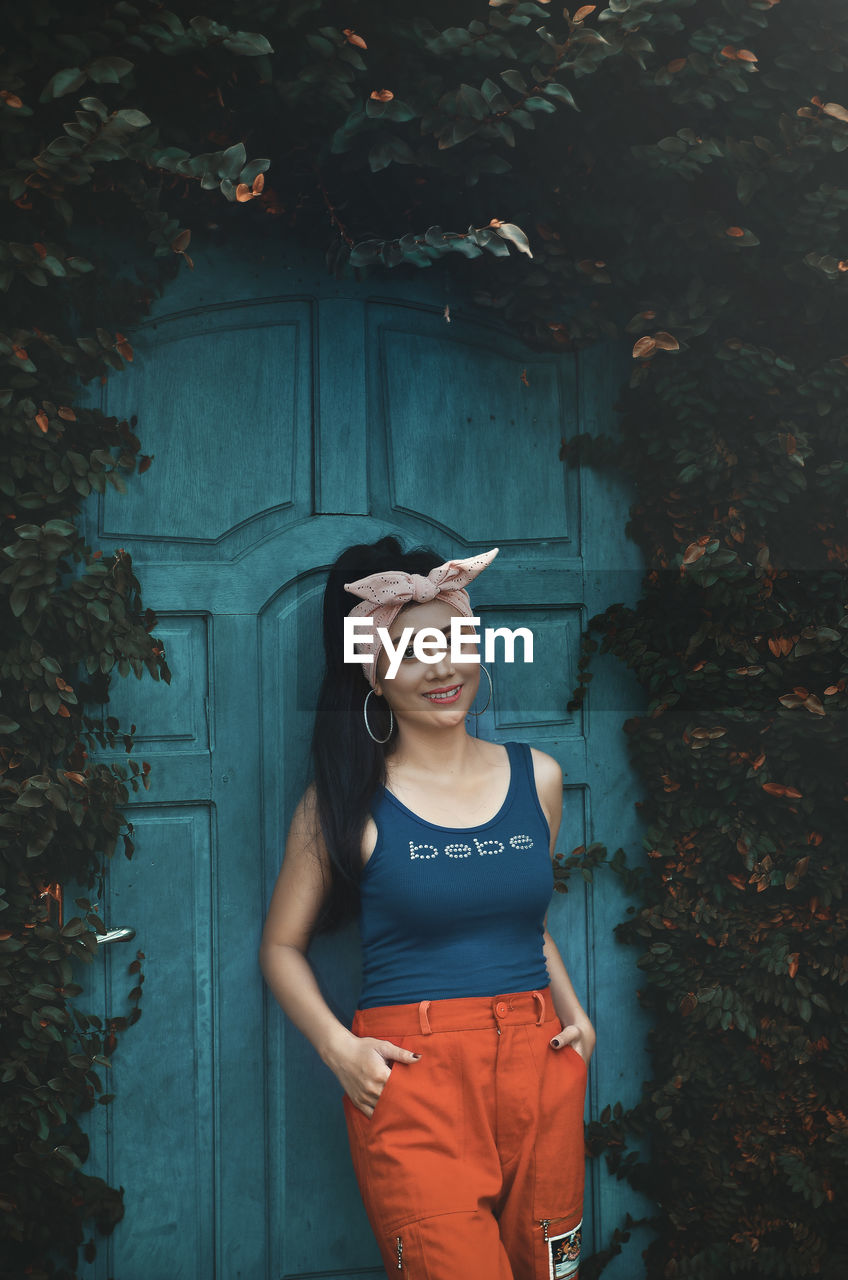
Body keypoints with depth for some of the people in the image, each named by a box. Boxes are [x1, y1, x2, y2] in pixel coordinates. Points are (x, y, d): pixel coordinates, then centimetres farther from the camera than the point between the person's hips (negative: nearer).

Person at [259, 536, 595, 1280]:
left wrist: (574, 1014, 8)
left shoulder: (537, 777, 8)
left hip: (540, 1069, 4)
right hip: (414, 1079, -4)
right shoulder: (347, 800, -4)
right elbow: (282, 946, 3)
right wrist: (338, 1047, -10)